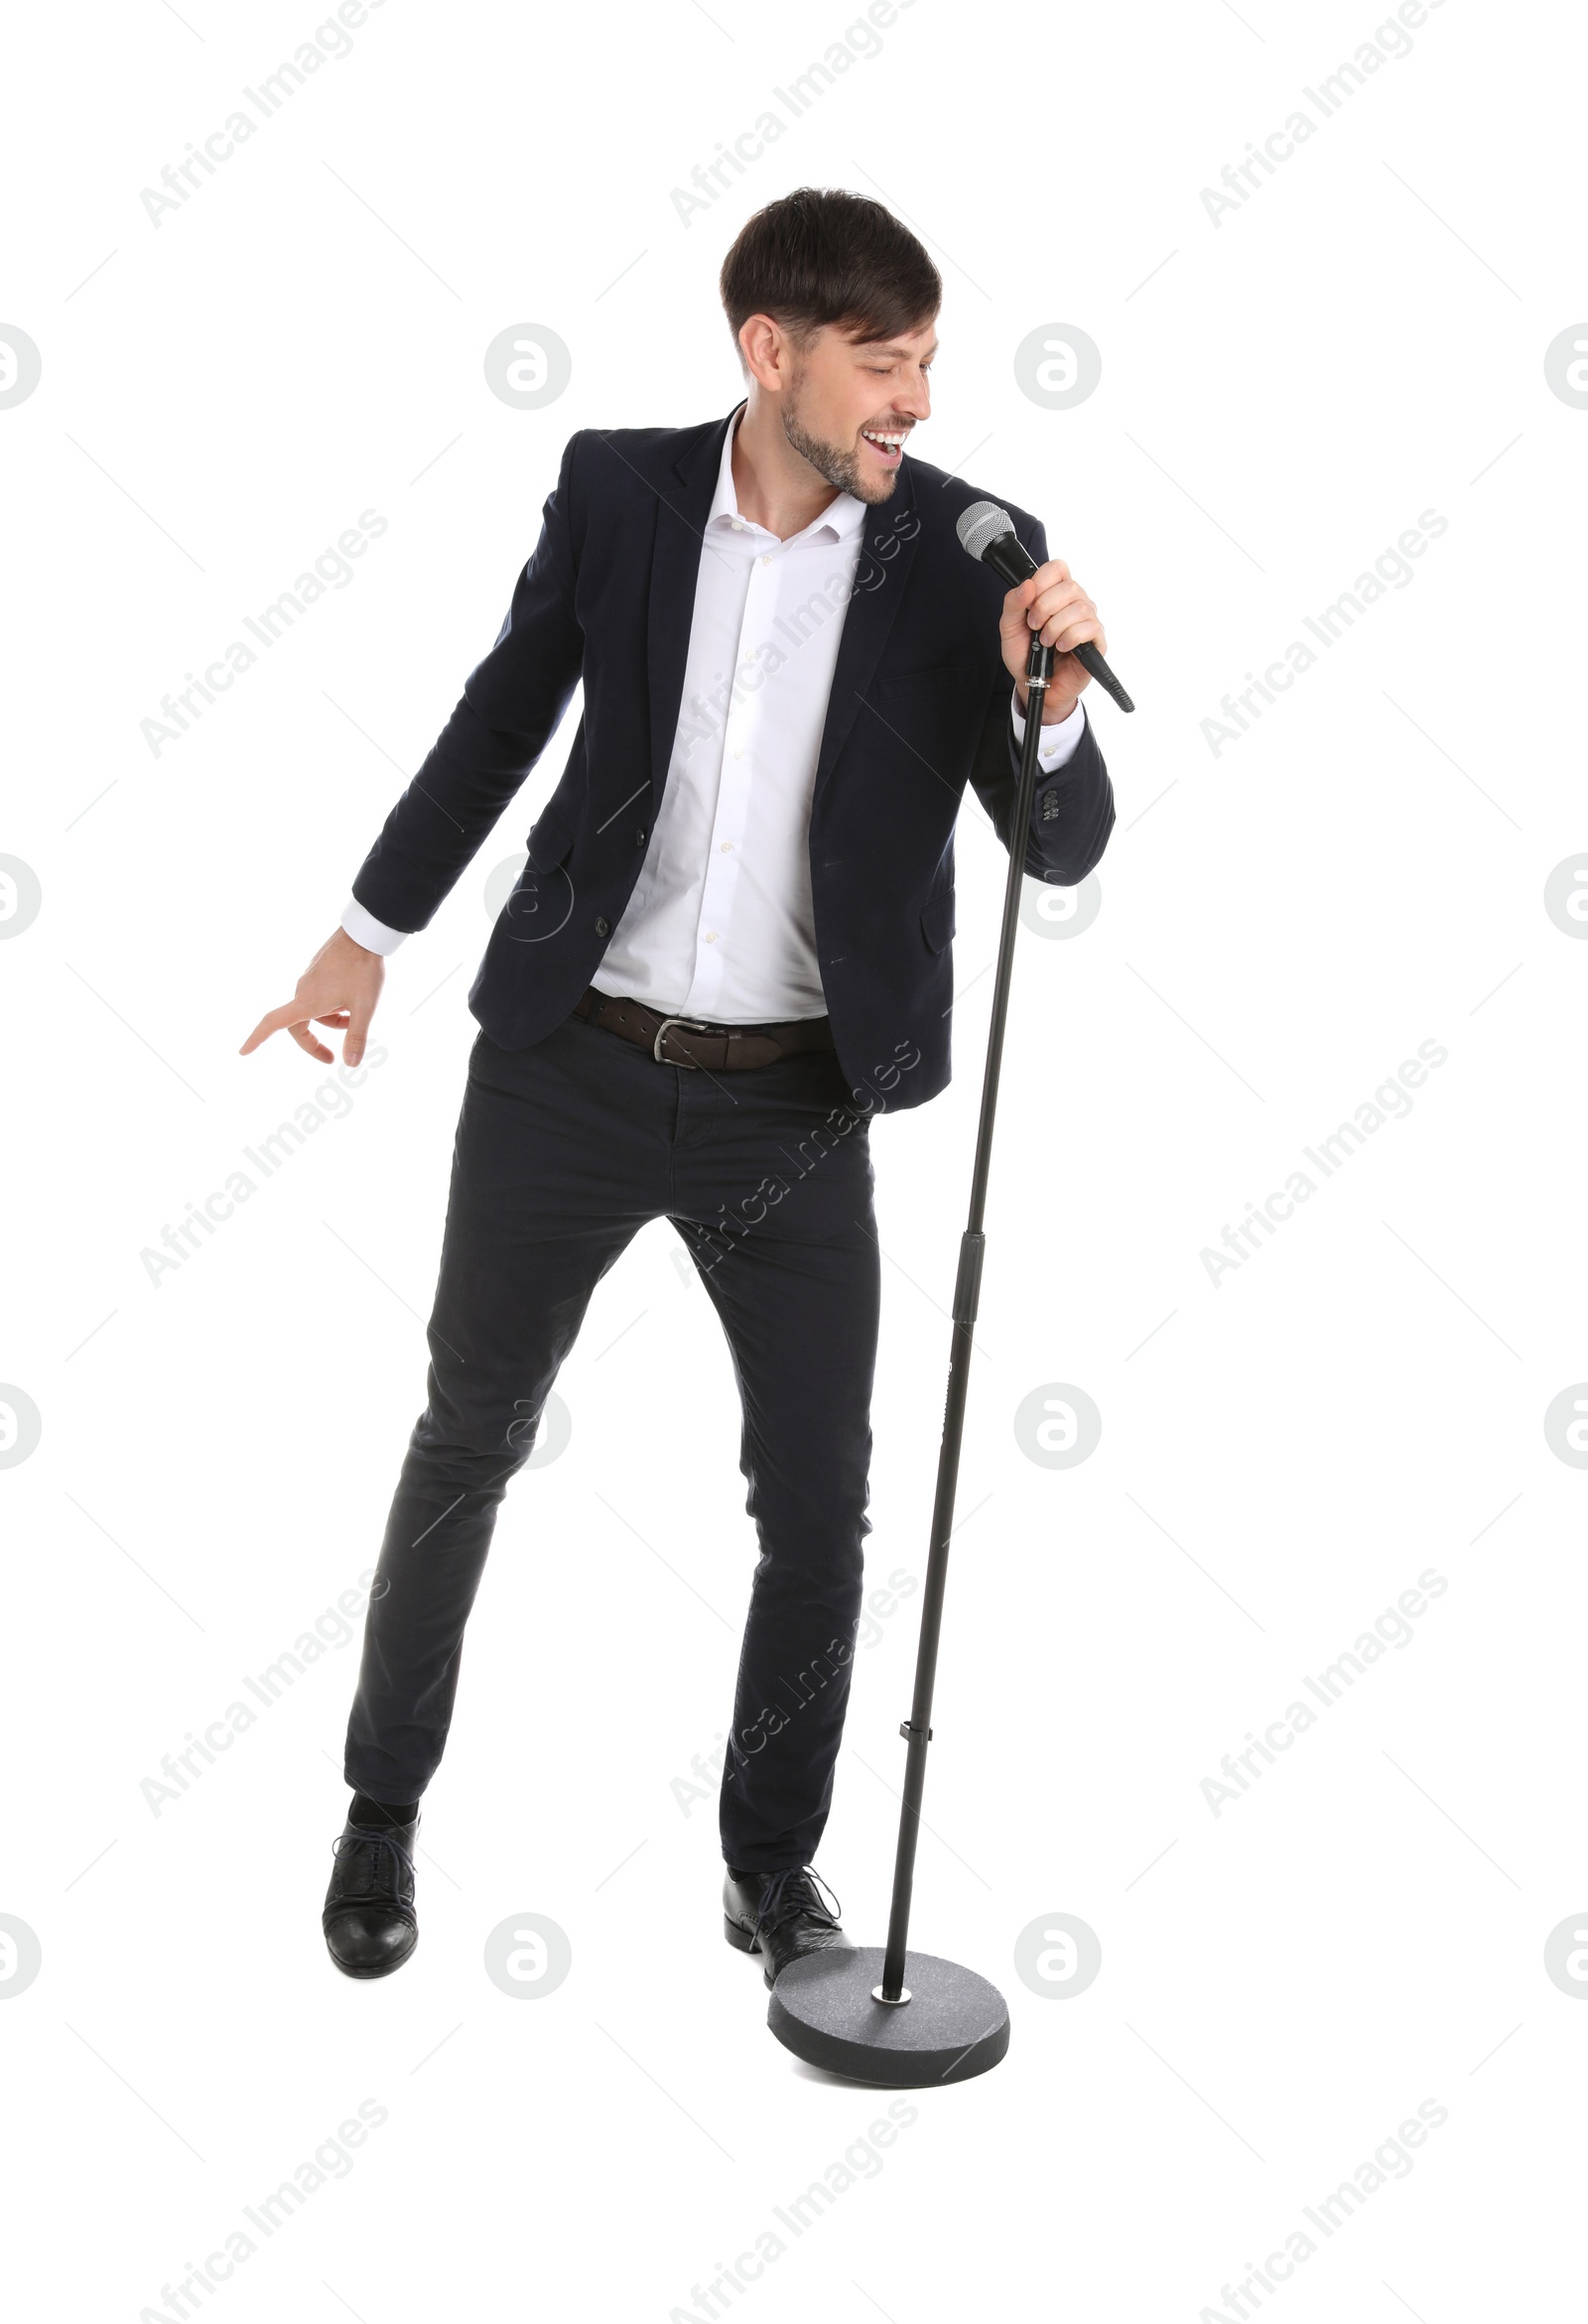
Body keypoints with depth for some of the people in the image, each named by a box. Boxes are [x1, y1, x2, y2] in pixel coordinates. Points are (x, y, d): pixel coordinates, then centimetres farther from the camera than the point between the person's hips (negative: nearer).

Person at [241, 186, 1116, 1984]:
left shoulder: (967, 555, -8)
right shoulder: (618, 489, -5)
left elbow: (1063, 848, -8)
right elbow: (504, 712, 10)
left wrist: (1054, 699, -28)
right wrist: (372, 928, 16)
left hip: (795, 1109, 0)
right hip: (569, 1068, 0)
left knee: (820, 1500, 6)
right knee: (467, 1441, 13)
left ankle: (771, 1866, 29)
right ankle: (383, 1810, 35)